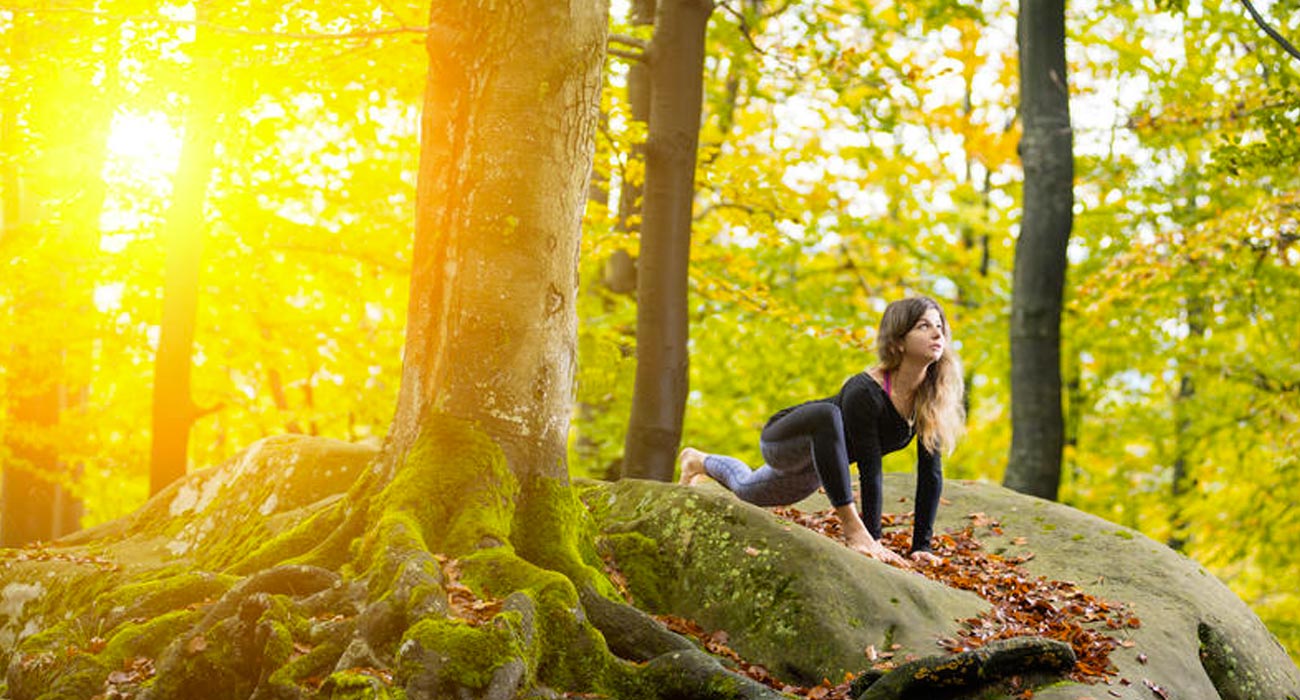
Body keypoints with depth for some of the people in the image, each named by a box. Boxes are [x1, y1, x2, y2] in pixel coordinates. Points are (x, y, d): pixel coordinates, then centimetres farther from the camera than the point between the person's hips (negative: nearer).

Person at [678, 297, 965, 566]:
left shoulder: (931, 395, -18)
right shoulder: (864, 392, -36)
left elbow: (931, 473, -16)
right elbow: (870, 470, -37)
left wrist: (921, 546, -20)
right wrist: (874, 541, -38)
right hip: (783, 441, -7)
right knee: (827, 416, -41)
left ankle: (701, 462, 60)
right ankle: (852, 529, -32)